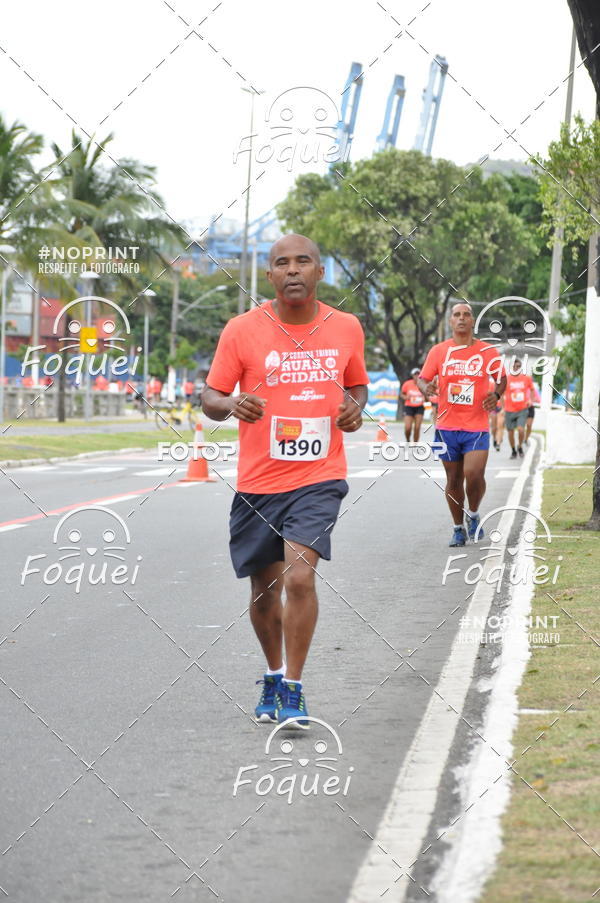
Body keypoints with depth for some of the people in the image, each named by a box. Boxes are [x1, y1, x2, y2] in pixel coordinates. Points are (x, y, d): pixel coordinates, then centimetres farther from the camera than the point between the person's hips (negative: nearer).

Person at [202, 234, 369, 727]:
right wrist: (231, 405, -22)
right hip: (258, 480, 1)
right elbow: (210, 397, 1)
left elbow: (357, 384, 20)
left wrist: (355, 408, -2)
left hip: (319, 478, -1)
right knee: (265, 589, 11)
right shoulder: (242, 330, -4)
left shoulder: (346, 327, 3)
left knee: (299, 577, -19)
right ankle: (274, 675, 36)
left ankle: (294, 688, -6)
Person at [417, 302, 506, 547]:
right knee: (453, 479, 8)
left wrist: (496, 394, -5)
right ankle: (458, 529, 23)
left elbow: (502, 378, 15)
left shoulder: (488, 352, 1)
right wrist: (426, 388, -16)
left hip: (477, 427, -2)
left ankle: (473, 515, 12)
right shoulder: (438, 351, 3)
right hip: (447, 426, 2)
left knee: (474, 475, -17)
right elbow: (422, 378, 8)